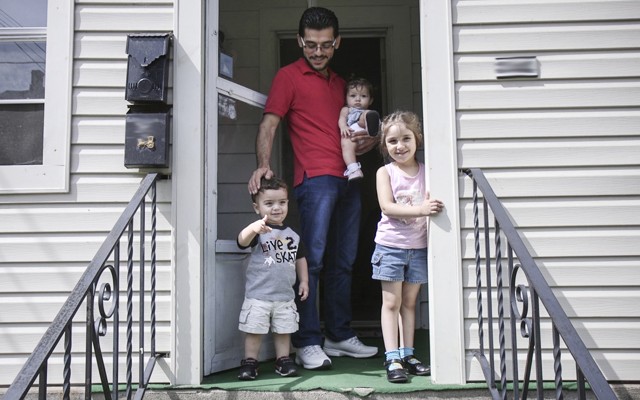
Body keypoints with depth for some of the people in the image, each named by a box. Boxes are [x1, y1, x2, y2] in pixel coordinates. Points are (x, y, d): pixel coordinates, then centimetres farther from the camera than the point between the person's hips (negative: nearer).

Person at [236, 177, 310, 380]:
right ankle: (249, 362, 15)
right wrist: (254, 227, -50)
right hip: (258, 293, -4)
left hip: (285, 295, 4)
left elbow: (300, 258, 20)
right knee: (254, 330, 2)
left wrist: (304, 281, 13)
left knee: (284, 330, 13)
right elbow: (242, 241, -30)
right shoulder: (258, 231, -9)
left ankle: (283, 360, 26)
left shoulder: (293, 235, 8)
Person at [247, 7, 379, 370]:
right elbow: (269, 125, -5)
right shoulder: (289, 76, 4)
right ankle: (308, 344, -5)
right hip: (315, 179, -7)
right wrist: (264, 165, -22)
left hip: (349, 179, 7)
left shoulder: (339, 82, 23)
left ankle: (340, 336, 20)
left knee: (343, 262, 10)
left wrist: (370, 142, 9)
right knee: (312, 260, -10)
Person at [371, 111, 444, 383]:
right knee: (391, 302, 0)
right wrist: (419, 209, -29)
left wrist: (434, 205, -21)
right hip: (390, 245, -3)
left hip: (418, 246, 3)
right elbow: (387, 206, -17)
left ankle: (407, 354, 20)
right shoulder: (385, 172, -4)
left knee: (410, 302, 11)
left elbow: (433, 202, 2)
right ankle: (392, 359, 1)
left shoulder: (426, 171, 4)